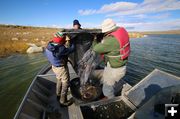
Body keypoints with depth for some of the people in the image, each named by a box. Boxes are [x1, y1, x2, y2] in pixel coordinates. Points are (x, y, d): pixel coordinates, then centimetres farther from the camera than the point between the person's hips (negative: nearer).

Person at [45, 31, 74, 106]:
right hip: (61, 68, -9)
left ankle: (58, 95, 49)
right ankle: (63, 101, 23)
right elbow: (71, 49, -22)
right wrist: (70, 41, -9)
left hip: (54, 66, 9)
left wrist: (65, 40, -5)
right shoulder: (61, 49, -33)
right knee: (65, 84, 9)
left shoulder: (49, 45, -9)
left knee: (59, 80, 29)